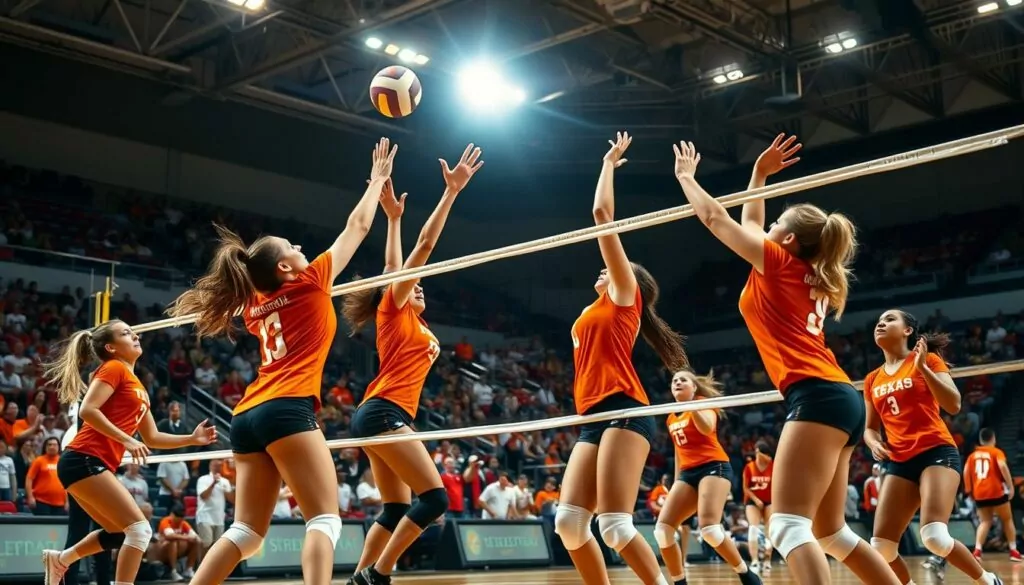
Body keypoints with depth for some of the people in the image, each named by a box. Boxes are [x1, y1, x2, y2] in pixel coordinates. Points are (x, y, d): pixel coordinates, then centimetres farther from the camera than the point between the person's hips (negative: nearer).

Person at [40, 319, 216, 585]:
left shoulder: (138, 386, 21)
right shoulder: (113, 368, -4)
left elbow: (152, 438, 24)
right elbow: (87, 410, -18)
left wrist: (192, 438, 15)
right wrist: (127, 440, -20)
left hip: (92, 465, 9)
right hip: (85, 461, -9)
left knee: (120, 533, 21)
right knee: (139, 528, -14)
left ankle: (60, 558, 32)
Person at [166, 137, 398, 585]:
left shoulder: (256, 306, 21)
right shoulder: (309, 283, 6)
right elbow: (358, 226, 16)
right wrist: (378, 179, 27)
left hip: (247, 415, 8)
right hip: (287, 409, -7)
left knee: (247, 530, 9)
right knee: (325, 520, -10)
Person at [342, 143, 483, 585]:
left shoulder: (409, 321, 23)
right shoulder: (394, 307, 3)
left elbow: (393, 263, 35)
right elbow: (425, 245, -3)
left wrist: (394, 217, 37)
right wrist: (452, 191, -5)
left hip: (380, 415, 10)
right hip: (384, 412, -10)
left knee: (396, 510, 7)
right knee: (434, 497, -15)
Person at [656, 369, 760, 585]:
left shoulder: (703, 402, 1)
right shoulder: (671, 419, 19)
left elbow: (707, 428, -21)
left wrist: (691, 402, -26)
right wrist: (676, 483, 23)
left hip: (714, 467, -7)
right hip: (688, 473, 7)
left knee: (709, 528, -27)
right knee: (662, 529, -10)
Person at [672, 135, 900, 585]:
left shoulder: (779, 263, 3)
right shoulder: (806, 276, 23)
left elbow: (715, 218, 9)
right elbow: (748, 223, 38)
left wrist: (685, 175, 22)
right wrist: (758, 176, 40)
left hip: (818, 396, -10)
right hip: (838, 399, 10)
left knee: (788, 525, -18)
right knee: (829, 532, 14)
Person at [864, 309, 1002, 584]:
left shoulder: (928, 360, 2)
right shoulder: (872, 380, 14)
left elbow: (953, 405, -9)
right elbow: (870, 428, 21)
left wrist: (923, 367, -17)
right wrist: (874, 444, -2)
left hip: (937, 453, -5)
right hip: (899, 463, 5)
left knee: (935, 536, -24)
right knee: (881, 546, -8)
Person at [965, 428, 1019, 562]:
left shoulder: (973, 455, 14)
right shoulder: (996, 452, 3)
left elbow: (966, 473, 6)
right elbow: (1002, 466, -15)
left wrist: (969, 490, 14)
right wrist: (1011, 486, -13)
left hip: (979, 494, 3)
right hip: (996, 492, -3)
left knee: (985, 522, 9)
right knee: (1007, 520, 15)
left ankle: (977, 550, -11)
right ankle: (1013, 551, 14)